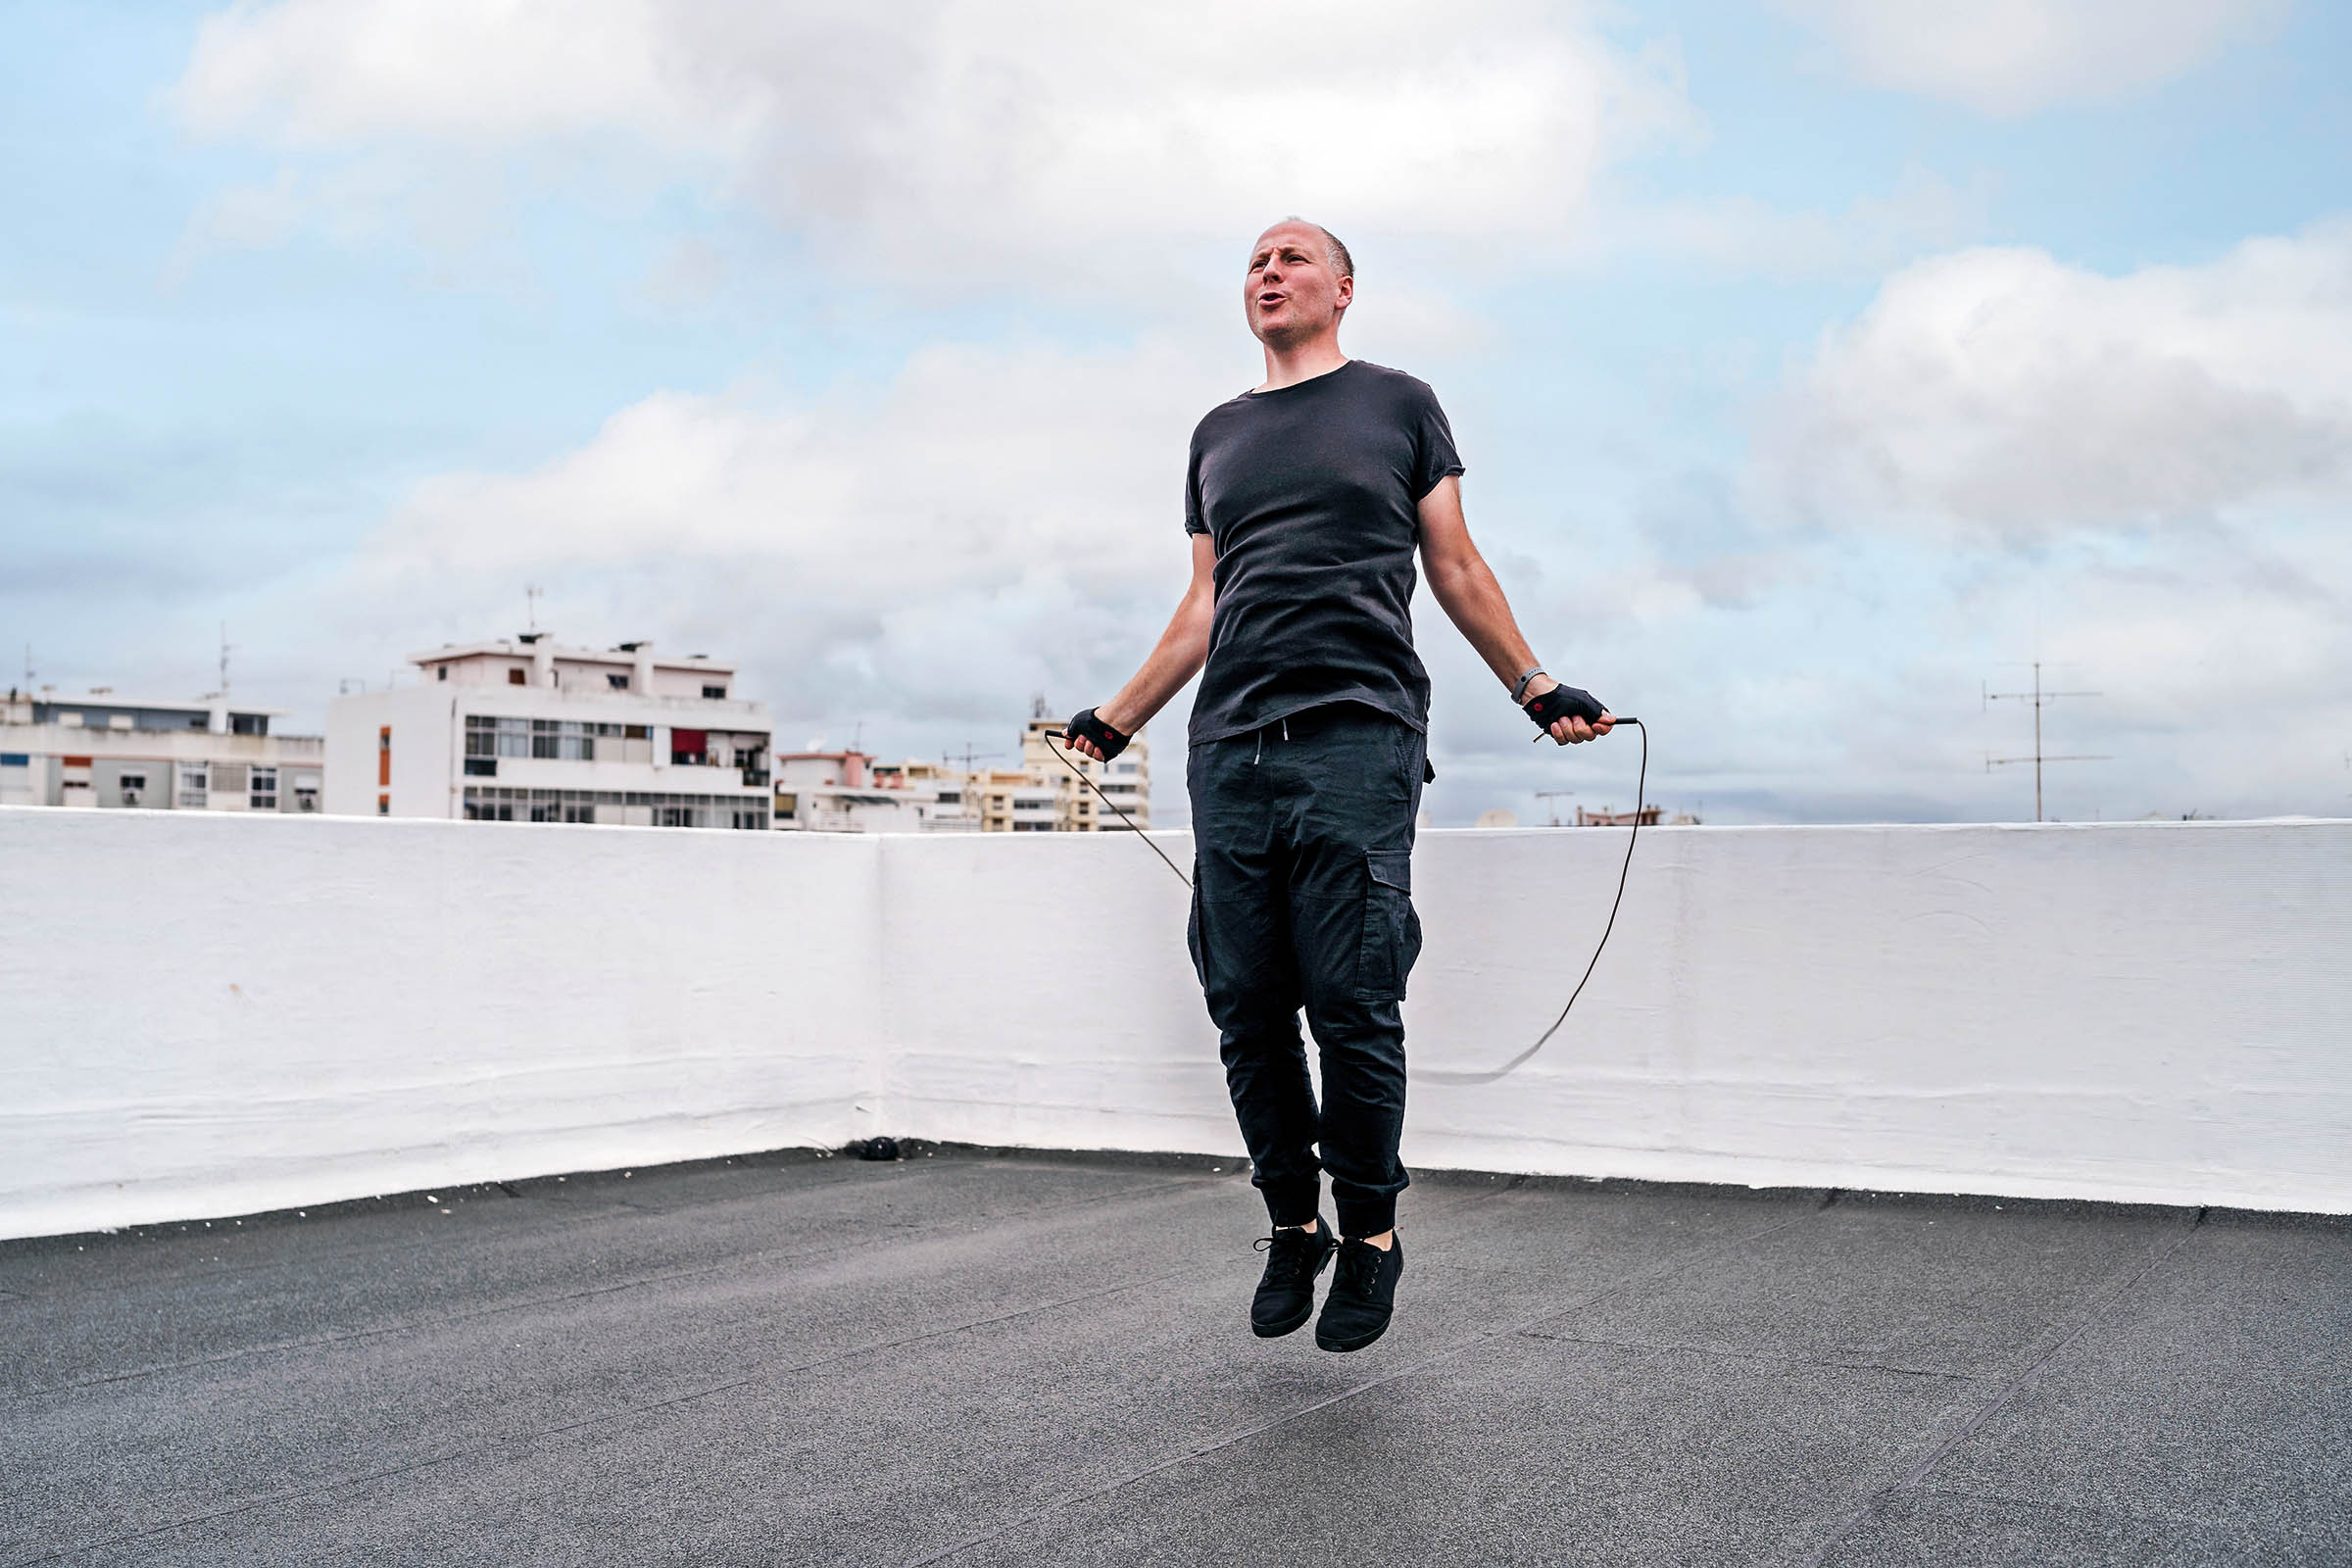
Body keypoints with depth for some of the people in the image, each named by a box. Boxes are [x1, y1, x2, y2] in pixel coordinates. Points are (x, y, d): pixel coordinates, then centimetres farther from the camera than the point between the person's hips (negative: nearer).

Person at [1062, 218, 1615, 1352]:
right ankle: (1291, 1225, 17)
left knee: (1351, 1005, -8)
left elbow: (1455, 568, 13)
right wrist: (1118, 719, 22)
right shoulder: (1218, 435, 24)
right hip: (1228, 750, 4)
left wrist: (1537, 689, 6)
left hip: (1356, 742, -4)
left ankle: (1370, 1234, 8)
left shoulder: (1398, 405, 13)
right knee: (1247, 1010, 2)